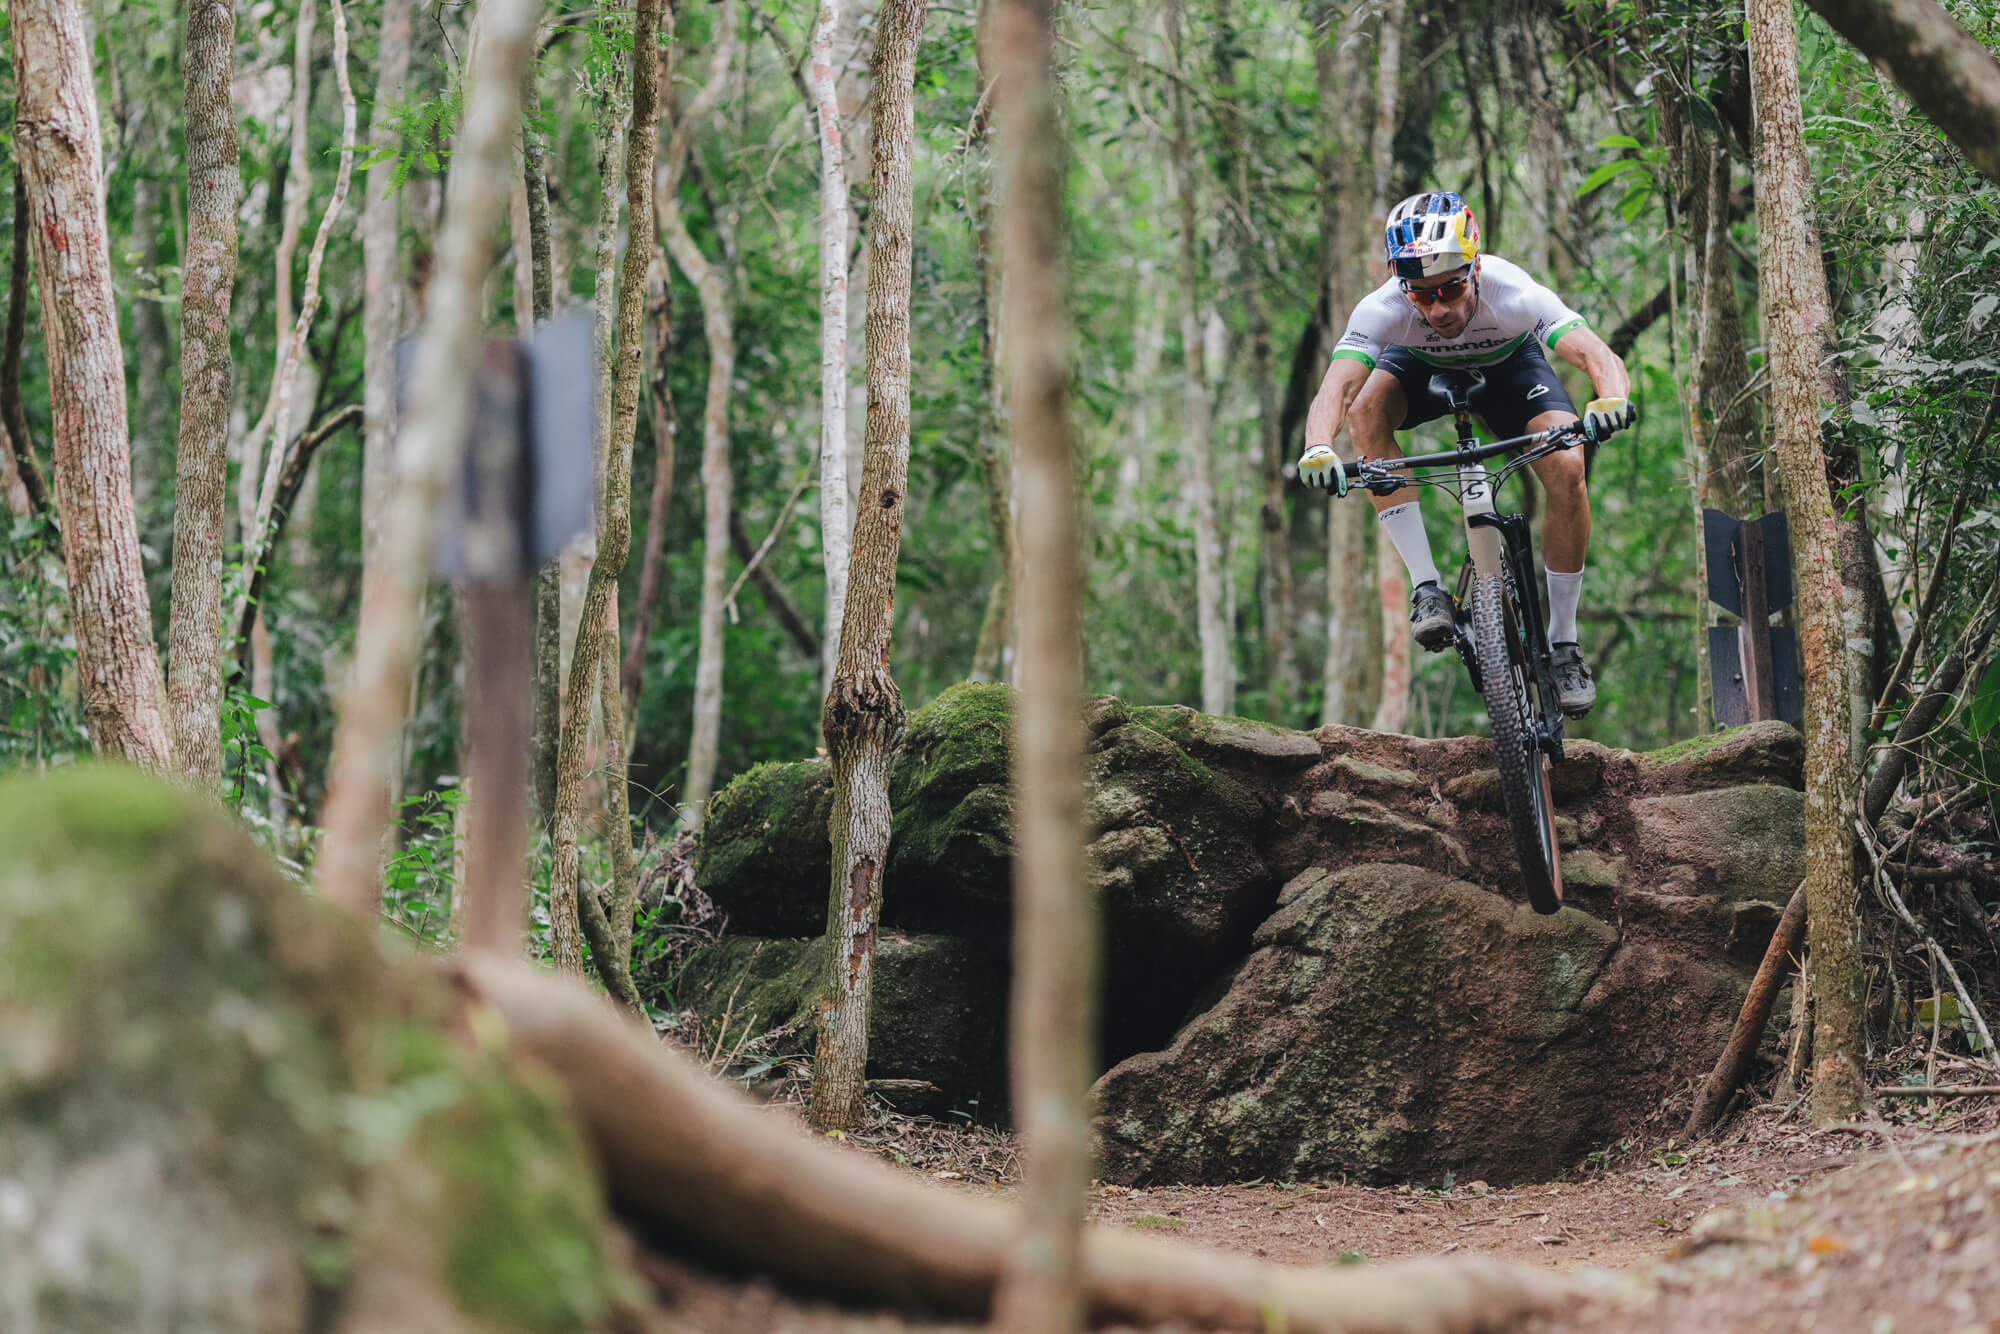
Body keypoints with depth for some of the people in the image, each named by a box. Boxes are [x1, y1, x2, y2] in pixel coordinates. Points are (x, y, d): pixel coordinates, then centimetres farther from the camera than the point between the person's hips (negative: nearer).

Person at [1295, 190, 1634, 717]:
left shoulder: (1513, 295, -40)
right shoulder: (1382, 310, -37)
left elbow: (1600, 358, -51)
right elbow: (1336, 387, -49)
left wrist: (1611, 400, -74)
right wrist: (1318, 447, -71)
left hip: (1509, 363, -1)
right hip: (1425, 368, 1)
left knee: (1567, 469, -25)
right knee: (1366, 408, -32)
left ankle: (1563, 644, -6)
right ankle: (1426, 586, -26)